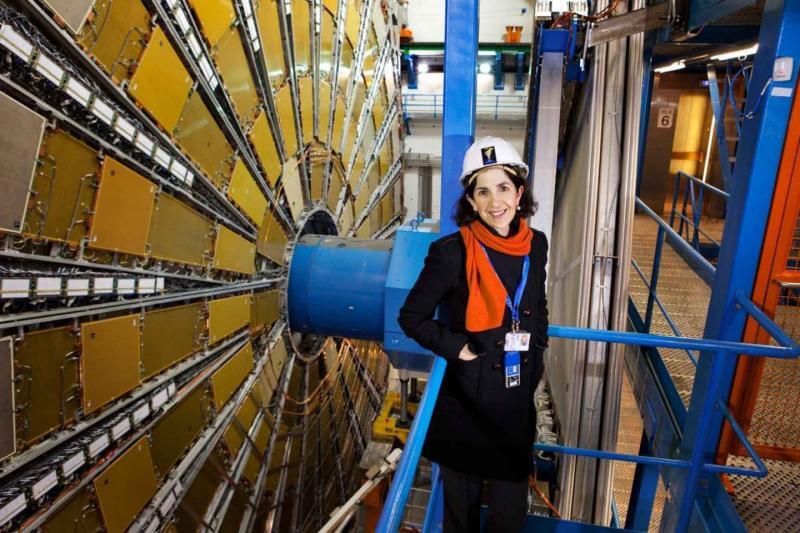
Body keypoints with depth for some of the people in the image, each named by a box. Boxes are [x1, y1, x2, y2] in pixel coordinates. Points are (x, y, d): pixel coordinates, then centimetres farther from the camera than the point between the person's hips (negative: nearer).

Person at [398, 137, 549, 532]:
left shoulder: (535, 244, -1)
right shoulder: (452, 252, -17)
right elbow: (411, 316, -9)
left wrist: (536, 348, 8)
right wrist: (457, 348, -15)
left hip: (517, 400, 4)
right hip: (466, 402, -3)